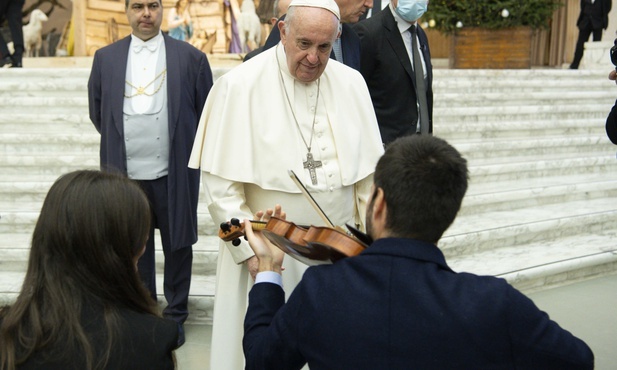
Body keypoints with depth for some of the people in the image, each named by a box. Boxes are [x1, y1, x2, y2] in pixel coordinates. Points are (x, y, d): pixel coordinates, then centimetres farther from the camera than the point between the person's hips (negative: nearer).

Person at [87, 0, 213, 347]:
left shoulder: (191, 57, -2)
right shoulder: (105, 58, 6)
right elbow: (97, 111, 15)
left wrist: (189, 150, 6)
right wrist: (120, 141, 14)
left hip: (174, 173, -2)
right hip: (125, 173, 2)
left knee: (178, 245, 9)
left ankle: (176, 314, 25)